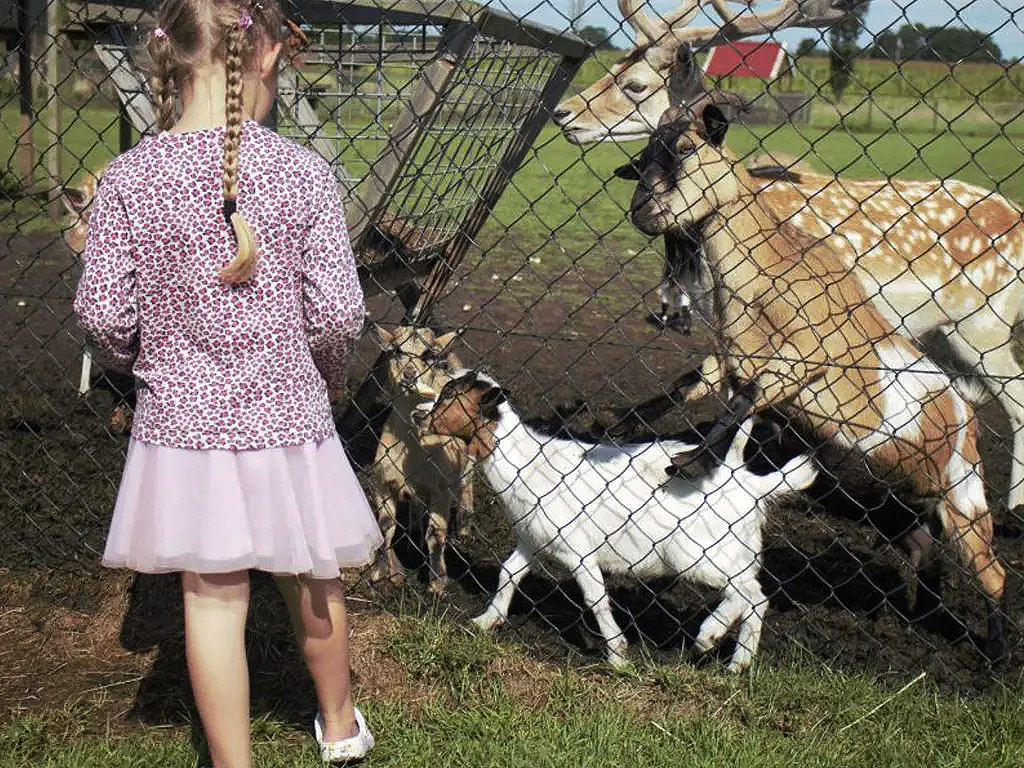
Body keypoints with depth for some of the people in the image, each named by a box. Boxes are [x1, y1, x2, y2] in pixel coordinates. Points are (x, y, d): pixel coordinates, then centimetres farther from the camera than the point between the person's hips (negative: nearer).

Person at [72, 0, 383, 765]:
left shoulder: (129, 179, -10)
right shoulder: (303, 173, -13)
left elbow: (103, 315, -8)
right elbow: (338, 312, -12)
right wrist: (326, 376, 9)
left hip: (181, 422, 0)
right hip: (285, 417, 0)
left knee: (213, 600, 12)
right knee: (311, 581, 22)